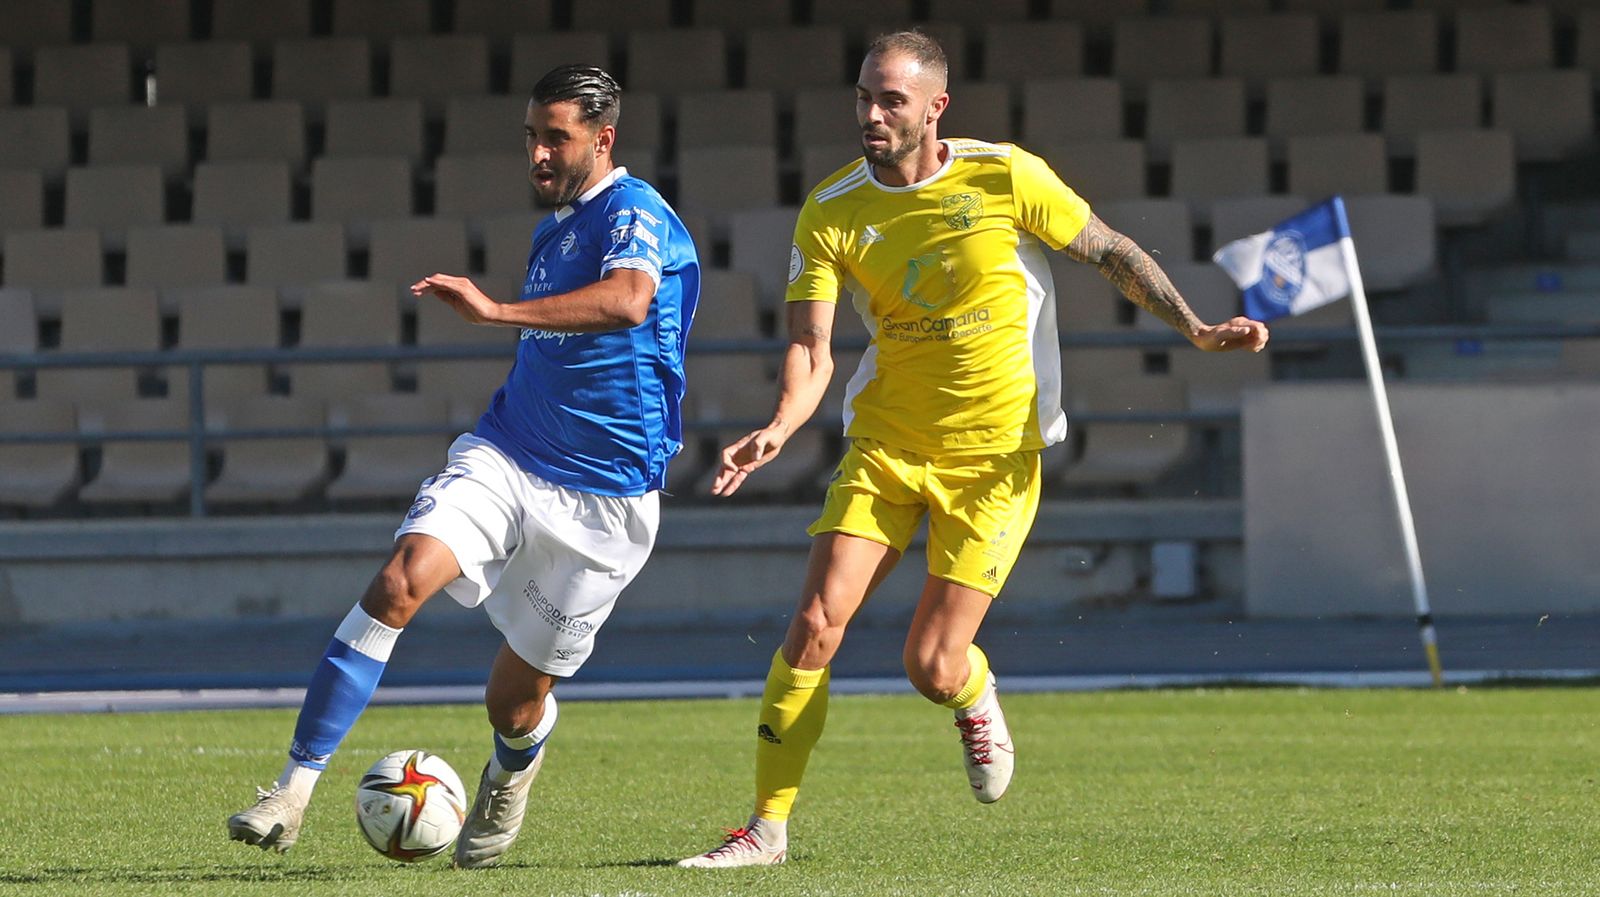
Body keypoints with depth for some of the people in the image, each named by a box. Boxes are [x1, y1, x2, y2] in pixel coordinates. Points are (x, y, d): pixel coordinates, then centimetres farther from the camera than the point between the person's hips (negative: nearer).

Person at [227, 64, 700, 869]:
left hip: (602, 497, -6)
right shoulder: (554, 227, 14)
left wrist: (497, 312, -45)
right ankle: (295, 788, -26)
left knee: (518, 697, 4)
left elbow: (627, 301, -38)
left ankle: (511, 775, 44)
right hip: (505, 460, 6)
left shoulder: (632, 214, -14)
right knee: (402, 580, -23)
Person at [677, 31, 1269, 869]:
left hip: (992, 460, -2)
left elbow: (1112, 253, 3)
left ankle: (975, 695, 29)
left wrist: (1195, 329, -5)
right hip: (883, 446, 2)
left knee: (933, 669, -9)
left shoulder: (1007, 178, -9)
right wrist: (778, 430, -29)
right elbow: (811, 350, -10)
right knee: (813, 626, -13)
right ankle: (767, 826, -2)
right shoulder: (830, 214, -5)